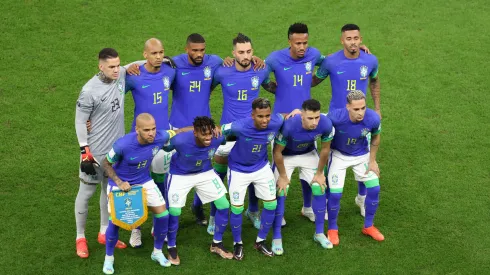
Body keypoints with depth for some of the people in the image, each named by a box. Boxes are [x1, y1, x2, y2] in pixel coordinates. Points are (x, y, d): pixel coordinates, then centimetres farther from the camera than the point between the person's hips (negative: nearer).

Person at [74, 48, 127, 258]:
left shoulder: (121, 75, -6)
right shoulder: (90, 91, -22)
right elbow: (80, 122, -15)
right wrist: (85, 152, -17)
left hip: (117, 147, 6)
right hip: (96, 151, -6)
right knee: (86, 192, 6)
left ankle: (104, 233, 32)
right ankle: (80, 237, 20)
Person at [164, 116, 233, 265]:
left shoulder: (218, 138, -29)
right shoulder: (180, 140, -38)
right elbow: (165, 147, -15)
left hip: (205, 173, 3)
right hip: (180, 175, -3)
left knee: (224, 205, -1)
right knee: (174, 212, -11)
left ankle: (217, 244, 22)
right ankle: (172, 248, 16)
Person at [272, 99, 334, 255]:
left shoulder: (326, 124, -32)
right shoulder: (289, 125, -41)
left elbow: (325, 149, -11)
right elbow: (277, 152, -23)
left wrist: (319, 173, -2)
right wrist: (283, 176, -14)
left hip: (308, 154, 3)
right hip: (285, 156, -3)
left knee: (320, 189, 0)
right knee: (280, 194, -9)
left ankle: (319, 233, 18)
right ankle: (276, 238, 4)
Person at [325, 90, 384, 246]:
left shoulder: (373, 118, -30)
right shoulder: (336, 116, -37)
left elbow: (375, 137, -7)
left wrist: (372, 160, -2)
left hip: (362, 155, 2)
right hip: (339, 155, -2)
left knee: (374, 189, 0)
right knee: (335, 193, -8)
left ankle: (368, 226, 24)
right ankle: (332, 229, 17)